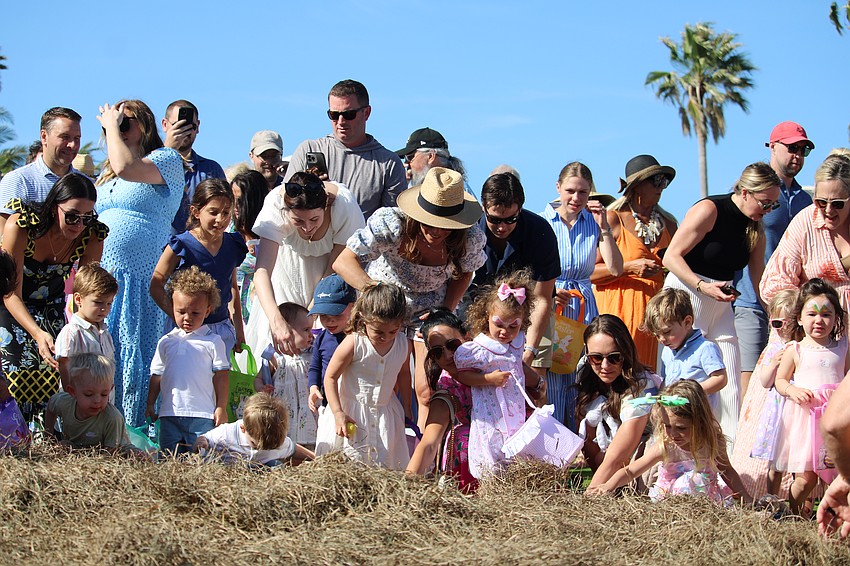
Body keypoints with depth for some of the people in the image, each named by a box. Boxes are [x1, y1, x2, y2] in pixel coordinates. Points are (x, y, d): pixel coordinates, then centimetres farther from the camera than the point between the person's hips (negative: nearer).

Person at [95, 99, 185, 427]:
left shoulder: (167, 160, 0)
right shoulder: (106, 175, 23)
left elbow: (126, 168, -19)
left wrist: (112, 126, -6)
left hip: (141, 280, -7)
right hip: (101, 277, 7)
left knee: (134, 359, -7)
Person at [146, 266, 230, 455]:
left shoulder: (212, 342, 3)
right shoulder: (166, 342, 13)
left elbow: (221, 375, 2)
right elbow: (156, 375, 17)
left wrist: (221, 407, -3)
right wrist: (150, 404, 13)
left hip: (203, 415, -3)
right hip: (169, 414, 4)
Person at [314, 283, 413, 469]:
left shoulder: (404, 345, -7)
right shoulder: (353, 344, -22)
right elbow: (330, 377, -13)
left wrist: (407, 411, 17)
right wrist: (338, 413, -20)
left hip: (385, 414, 4)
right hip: (350, 412, -4)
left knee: (384, 462, 1)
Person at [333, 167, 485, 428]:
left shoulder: (471, 237, -22)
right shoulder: (391, 224, -32)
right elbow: (343, 262, -33)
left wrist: (447, 310, -13)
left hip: (431, 309, 2)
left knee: (428, 391, -6)